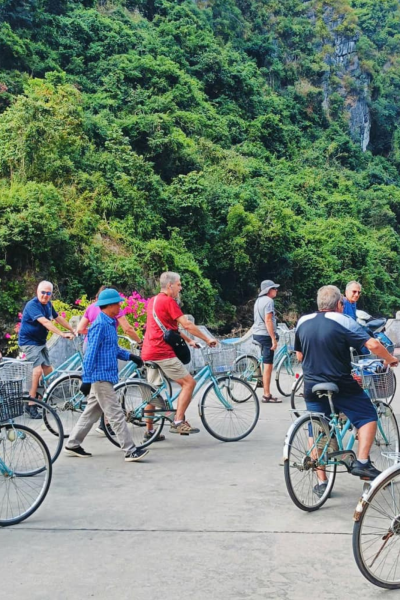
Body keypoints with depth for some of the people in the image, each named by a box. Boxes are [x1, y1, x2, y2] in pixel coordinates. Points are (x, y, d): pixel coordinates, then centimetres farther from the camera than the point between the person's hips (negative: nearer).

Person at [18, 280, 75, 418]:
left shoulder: (48, 304, 3)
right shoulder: (32, 305, -22)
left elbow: (58, 318, 16)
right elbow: (44, 322, -35)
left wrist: (73, 330, 14)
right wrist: (62, 334, -42)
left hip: (40, 342, 8)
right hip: (29, 342, -8)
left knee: (49, 371, 8)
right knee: (37, 370, -21)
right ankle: (31, 405, -15)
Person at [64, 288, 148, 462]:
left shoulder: (109, 324, 13)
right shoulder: (100, 325, -16)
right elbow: (90, 353, -19)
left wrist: (129, 356, 9)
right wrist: (86, 379, -20)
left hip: (105, 377, 10)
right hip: (101, 377, -10)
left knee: (92, 412, 16)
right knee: (116, 414, -7)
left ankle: (73, 444, 25)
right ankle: (130, 451, -3)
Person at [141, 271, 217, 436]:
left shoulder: (153, 300, 19)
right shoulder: (168, 301, -10)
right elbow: (187, 325, -14)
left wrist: (189, 340, 24)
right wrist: (207, 339, -6)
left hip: (149, 353, 10)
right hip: (162, 353, -10)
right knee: (189, 382, -6)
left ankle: (149, 430, 19)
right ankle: (178, 422, -10)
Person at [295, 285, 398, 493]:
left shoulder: (303, 322, 3)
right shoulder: (343, 322, -11)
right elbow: (373, 344, -18)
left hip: (312, 387, 4)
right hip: (341, 387, -4)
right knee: (368, 417, 15)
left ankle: (321, 482, 14)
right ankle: (362, 462, 4)